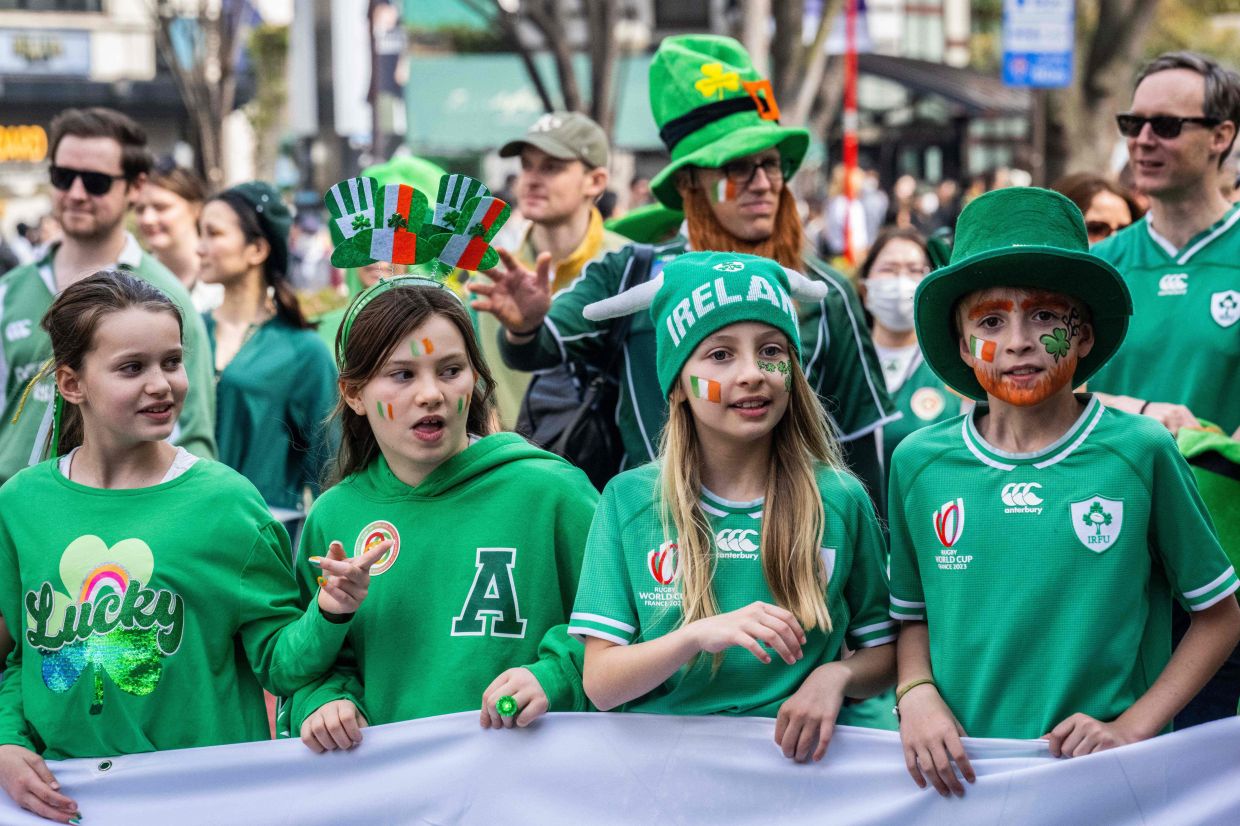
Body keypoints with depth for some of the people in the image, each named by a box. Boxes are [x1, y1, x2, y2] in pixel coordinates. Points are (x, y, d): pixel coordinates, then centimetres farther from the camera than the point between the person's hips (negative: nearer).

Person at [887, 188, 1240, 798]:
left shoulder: (1141, 453, -7)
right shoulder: (919, 462, 0)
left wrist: (1132, 726, -9)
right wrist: (915, 695, -8)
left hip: (1098, 781, -2)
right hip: (960, 774, 2)